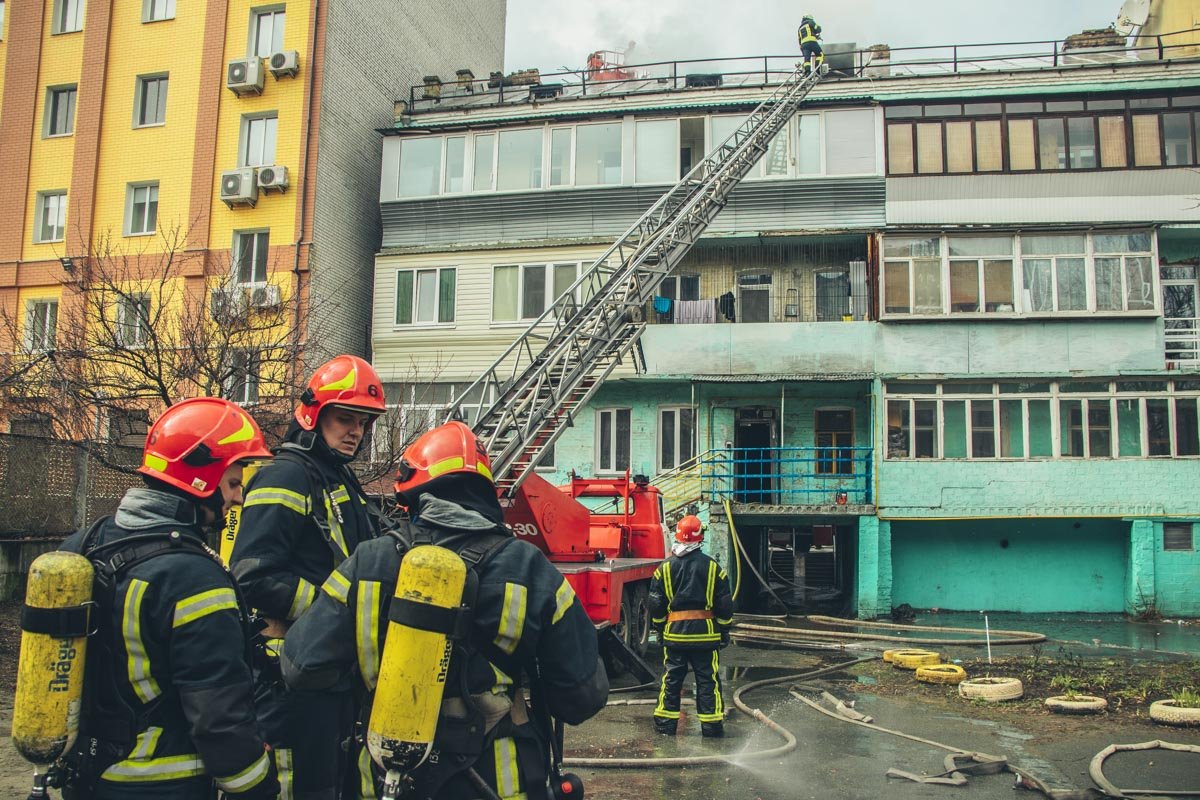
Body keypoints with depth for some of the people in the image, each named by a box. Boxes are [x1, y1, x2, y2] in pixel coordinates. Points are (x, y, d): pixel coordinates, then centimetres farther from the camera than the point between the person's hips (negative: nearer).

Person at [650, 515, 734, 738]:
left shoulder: (665, 568, 0)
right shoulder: (713, 568, -2)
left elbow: (656, 605, 3)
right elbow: (725, 605, 1)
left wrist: (660, 629, 15)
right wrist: (724, 632, 11)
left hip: (674, 631, 1)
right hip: (705, 632, -1)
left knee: (671, 677, 10)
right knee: (708, 678, 6)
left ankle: (666, 722, 15)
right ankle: (711, 725, 9)